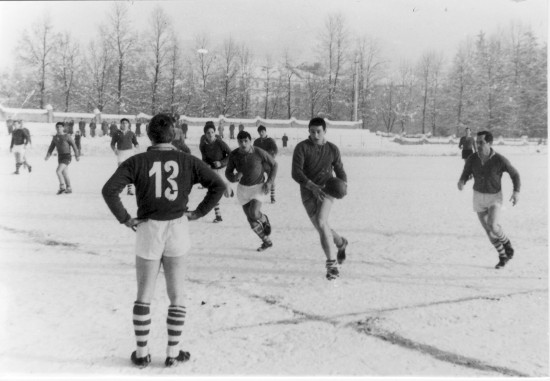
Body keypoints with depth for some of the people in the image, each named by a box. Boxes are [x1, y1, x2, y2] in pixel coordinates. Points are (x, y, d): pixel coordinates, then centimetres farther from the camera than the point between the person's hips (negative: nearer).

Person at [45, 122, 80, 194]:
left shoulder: (67, 136, -7)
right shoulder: (55, 137, 9)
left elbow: (74, 145, -4)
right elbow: (51, 147, 11)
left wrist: (77, 155, -4)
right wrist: (48, 155, -1)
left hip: (67, 156, -6)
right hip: (60, 157, 6)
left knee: (58, 171, -19)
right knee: (65, 174, 13)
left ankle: (62, 187, -8)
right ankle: (69, 189, 25)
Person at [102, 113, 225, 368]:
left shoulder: (136, 162, -4)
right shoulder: (187, 161, -2)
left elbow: (109, 190, -13)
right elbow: (218, 186, -4)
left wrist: (125, 219, -3)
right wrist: (198, 213, 1)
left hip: (148, 231, 0)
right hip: (177, 230, 0)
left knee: (144, 295, 15)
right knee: (176, 296, 14)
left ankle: (141, 353, 23)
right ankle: (173, 353, 20)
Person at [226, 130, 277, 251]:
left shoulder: (259, 153, -21)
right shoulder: (233, 155, -14)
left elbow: (274, 164, -6)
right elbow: (228, 173, -5)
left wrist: (269, 182, -14)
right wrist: (235, 177, -29)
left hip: (258, 187, -3)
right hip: (243, 188, 3)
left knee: (254, 213, -24)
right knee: (251, 219, 4)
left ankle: (265, 220, 13)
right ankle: (267, 242, 23)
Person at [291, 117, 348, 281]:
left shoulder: (333, 149, 2)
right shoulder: (301, 147, -8)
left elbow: (340, 172, 11)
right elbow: (296, 173, -17)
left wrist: (344, 184, -12)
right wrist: (312, 186, -32)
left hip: (326, 189, -1)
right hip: (308, 192, 1)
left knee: (321, 222, -23)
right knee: (321, 228, 8)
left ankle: (331, 264, -17)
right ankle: (340, 243, 42)